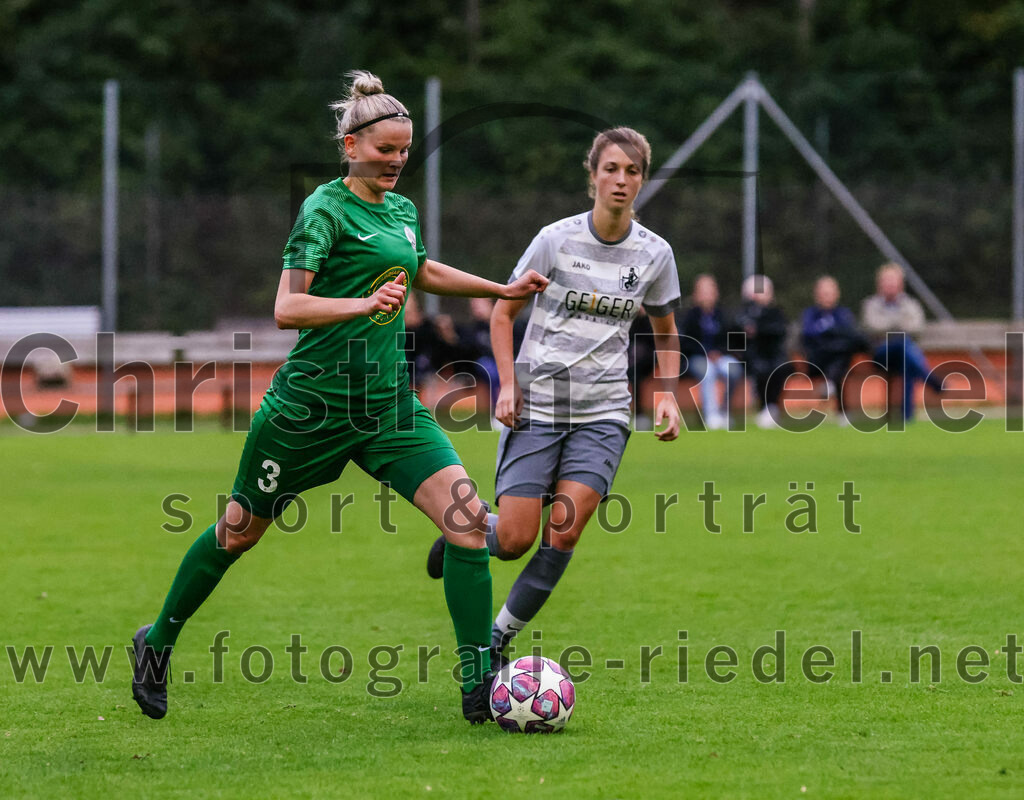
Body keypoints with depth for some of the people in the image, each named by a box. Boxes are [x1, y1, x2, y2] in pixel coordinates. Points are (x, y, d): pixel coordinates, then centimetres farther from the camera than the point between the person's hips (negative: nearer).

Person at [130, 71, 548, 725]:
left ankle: (480, 685, -10)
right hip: (312, 402, -6)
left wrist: (502, 289, 33)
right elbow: (286, 308, -20)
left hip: (389, 403, 6)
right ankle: (159, 642, 34)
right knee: (240, 532, 11)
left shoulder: (402, 209, 12)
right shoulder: (326, 210, -11)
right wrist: (365, 304, -33)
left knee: (468, 518, -12)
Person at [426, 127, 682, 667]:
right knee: (515, 539, -9)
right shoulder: (557, 239, -5)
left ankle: (498, 638, 2)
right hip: (538, 404, -2)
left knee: (564, 531, -13)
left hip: (603, 411, 2)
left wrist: (668, 395, 3)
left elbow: (665, 331, 18)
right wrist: (509, 383, -8)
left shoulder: (654, 253, 3)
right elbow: (503, 312, 4)